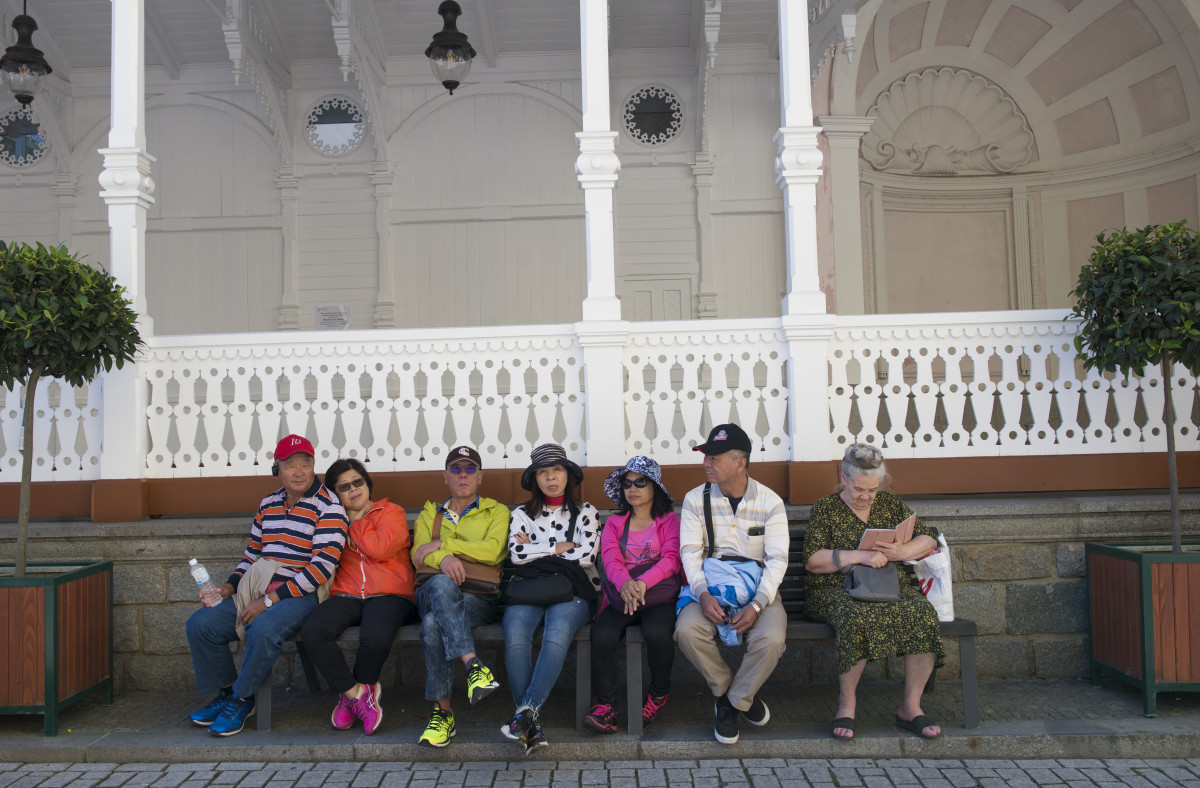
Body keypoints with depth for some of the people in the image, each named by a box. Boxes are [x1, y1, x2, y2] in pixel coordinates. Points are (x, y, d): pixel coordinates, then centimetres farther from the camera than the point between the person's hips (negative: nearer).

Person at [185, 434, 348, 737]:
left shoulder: (328, 508, -9)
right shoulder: (268, 504, 15)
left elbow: (322, 567, -17)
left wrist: (270, 599, -19)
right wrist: (230, 586, 4)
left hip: (302, 595, -7)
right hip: (258, 592, 7)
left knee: (263, 629, -34)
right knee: (200, 623, -7)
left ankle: (241, 700, -9)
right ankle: (226, 692, 11)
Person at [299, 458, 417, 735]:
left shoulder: (390, 512, 11)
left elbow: (379, 549, -8)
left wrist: (354, 521, 3)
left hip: (389, 595, -3)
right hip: (346, 596, 4)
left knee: (376, 636, -36)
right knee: (311, 630, -28)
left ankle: (350, 693, -4)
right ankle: (358, 692, -11)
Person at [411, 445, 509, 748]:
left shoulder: (497, 512, 20)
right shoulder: (430, 514, 29)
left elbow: (493, 550, -2)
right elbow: (419, 553, 8)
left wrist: (441, 544, -5)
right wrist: (443, 558, -17)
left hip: (479, 598, -2)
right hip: (433, 592, 2)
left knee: (433, 624, -36)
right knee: (442, 584, -39)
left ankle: (442, 711, -29)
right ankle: (473, 664, -42)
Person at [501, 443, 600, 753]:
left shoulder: (585, 512, 17)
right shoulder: (522, 514, 21)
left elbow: (586, 556, 0)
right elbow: (517, 553, 2)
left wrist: (536, 550, 3)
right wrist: (561, 547, 3)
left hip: (572, 591, -1)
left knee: (557, 635, -35)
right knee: (515, 637, -31)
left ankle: (526, 711, -40)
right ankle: (531, 726, -32)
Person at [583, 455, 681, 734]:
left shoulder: (669, 521, 14)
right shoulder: (614, 523, 21)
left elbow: (671, 560, -3)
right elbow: (610, 560, 2)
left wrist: (643, 583, -22)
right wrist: (625, 584, -22)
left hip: (658, 594, -2)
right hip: (621, 596, 2)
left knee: (658, 632, -33)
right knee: (602, 636, -29)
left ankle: (659, 693, -4)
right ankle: (606, 704, -14)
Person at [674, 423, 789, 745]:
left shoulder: (770, 502, -1)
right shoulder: (695, 499, 3)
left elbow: (777, 559, -6)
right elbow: (690, 552, -3)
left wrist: (756, 604, -22)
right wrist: (703, 594, -21)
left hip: (758, 591, -1)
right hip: (710, 589, 1)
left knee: (771, 639, -30)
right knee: (686, 631, -28)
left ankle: (734, 700, 0)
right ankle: (735, 693, 0)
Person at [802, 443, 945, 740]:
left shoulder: (890, 504, 17)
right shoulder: (825, 509, 5)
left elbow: (929, 539, 14)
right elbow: (812, 561, -6)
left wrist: (901, 552, -8)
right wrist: (859, 556, -17)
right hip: (837, 590, -3)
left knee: (924, 615, -28)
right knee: (858, 618, -38)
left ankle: (911, 707, -14)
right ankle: (846, 703, -18)